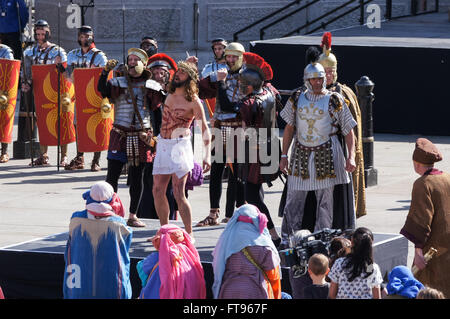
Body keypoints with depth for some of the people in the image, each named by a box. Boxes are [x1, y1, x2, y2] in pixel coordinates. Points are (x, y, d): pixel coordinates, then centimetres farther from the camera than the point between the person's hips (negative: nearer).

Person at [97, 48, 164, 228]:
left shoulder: (150, 86, 8)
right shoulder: (119, 83, 4)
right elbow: (102, 89, -14)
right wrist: (106, 71, -27)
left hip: (141, 137, 1)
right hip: (120, 136, -1)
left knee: (137, 178, 6)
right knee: (112, 175, -5)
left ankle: (133, 216, 13)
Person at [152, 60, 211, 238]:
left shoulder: (193, 102, -9)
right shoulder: (170, 95, 10)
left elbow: (205, 129, -10)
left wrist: (207, 155, -19)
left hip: (180, 146, -7)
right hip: (162, 145, 7)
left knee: (178, 193, -10)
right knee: (158, 191, 6)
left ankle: (189, 234, -2)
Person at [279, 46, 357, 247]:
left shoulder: (334, 100, -2)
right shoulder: (297, 99, 6)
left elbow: (348, 131, -1)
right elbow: (289, 128, 13)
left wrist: (351, 157, -11)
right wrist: (284, 155, 9)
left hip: (327, 155, -2)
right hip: (300, 154, 2)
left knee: (325, 200, 0)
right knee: (294, 198, 3)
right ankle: (287, 240, 10)